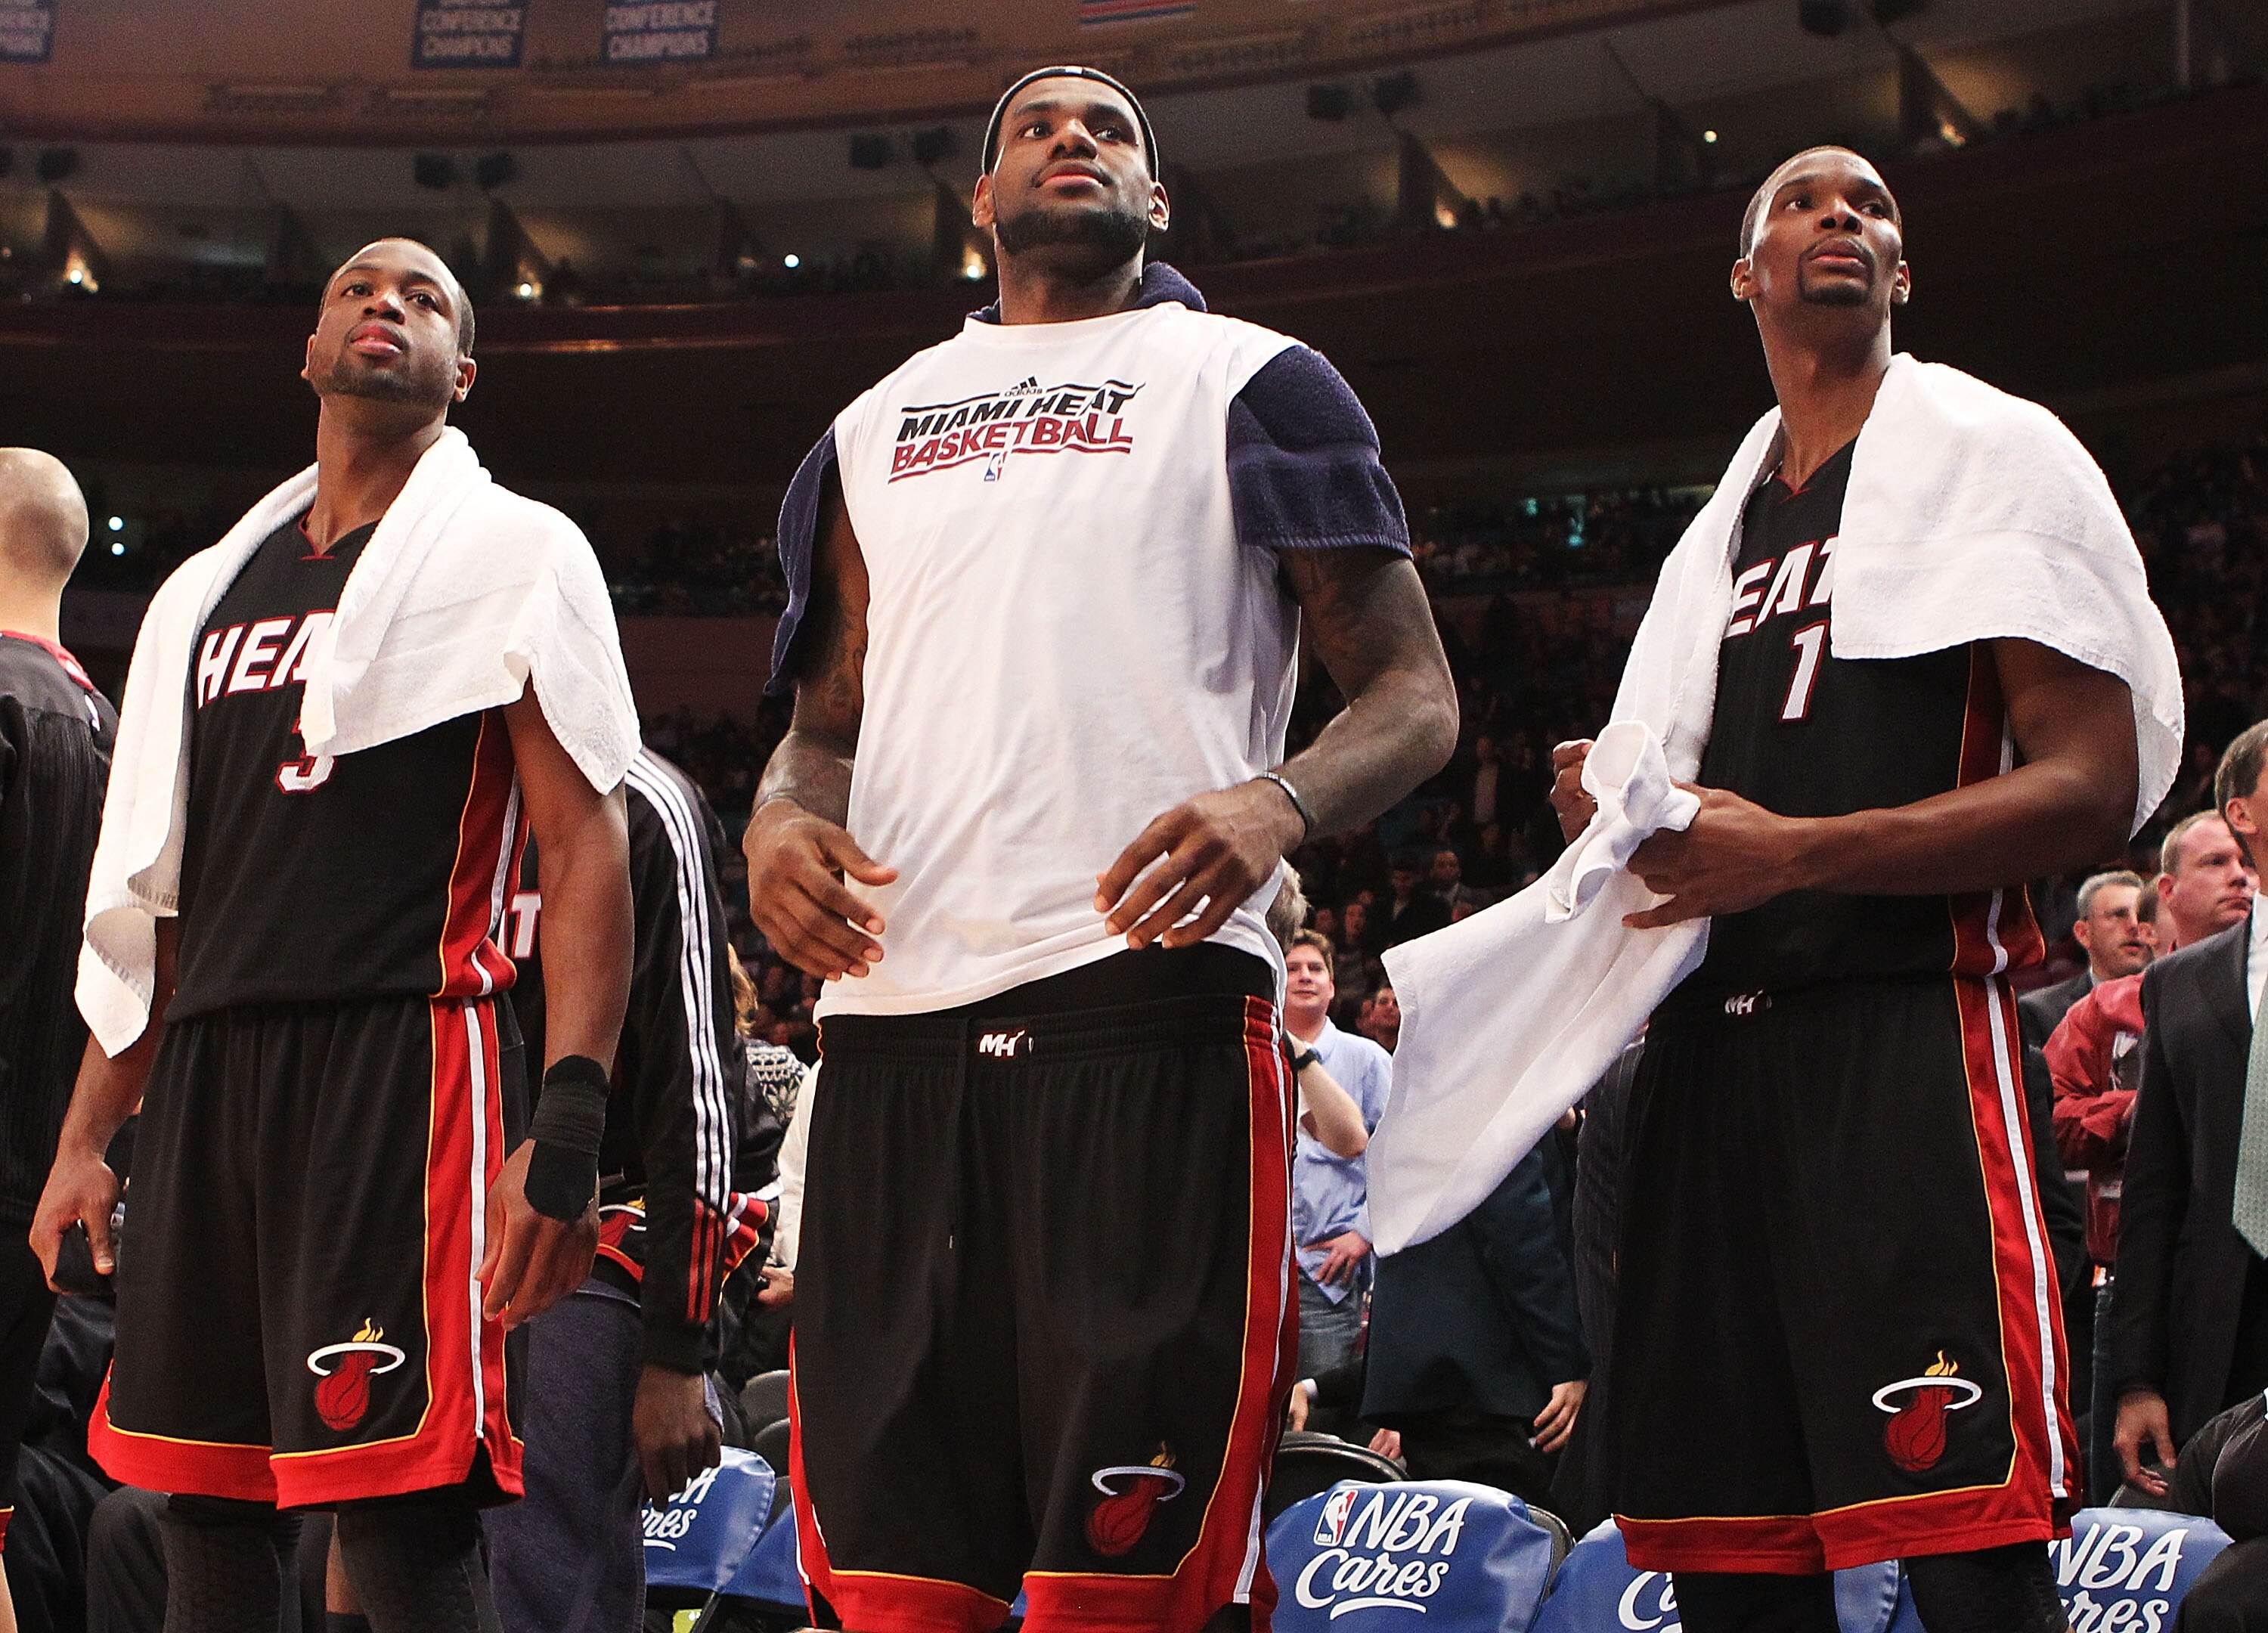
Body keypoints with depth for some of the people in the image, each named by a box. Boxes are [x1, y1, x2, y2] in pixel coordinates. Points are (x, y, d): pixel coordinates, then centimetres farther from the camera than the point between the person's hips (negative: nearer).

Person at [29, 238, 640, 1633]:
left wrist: (567, 1131, -18)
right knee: (204, 1508, 7)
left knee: (406, 1521, -14)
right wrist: (88, 1137, 18)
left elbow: (584, 850, -6)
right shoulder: (213, 589, 23)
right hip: (210, 1065, 7)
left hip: (403, 1047, -6)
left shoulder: (514, 554, 3)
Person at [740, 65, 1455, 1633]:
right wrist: (778, 818, 4)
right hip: (896, 1012, 5)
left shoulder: (1249, 383, 11)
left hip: (1150, 989, -5)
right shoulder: (873, 430, 26)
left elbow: (1414, 695, 6)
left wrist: (1277, 803, -16)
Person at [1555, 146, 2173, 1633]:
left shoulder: (1993, 452, 1)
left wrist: (1795, 851, -18)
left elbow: (2093, 792, -10)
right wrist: (1620, 819, 8)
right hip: (1713, 1047, 7)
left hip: (1907, 1028, -7)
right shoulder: (1717, 534, 24)